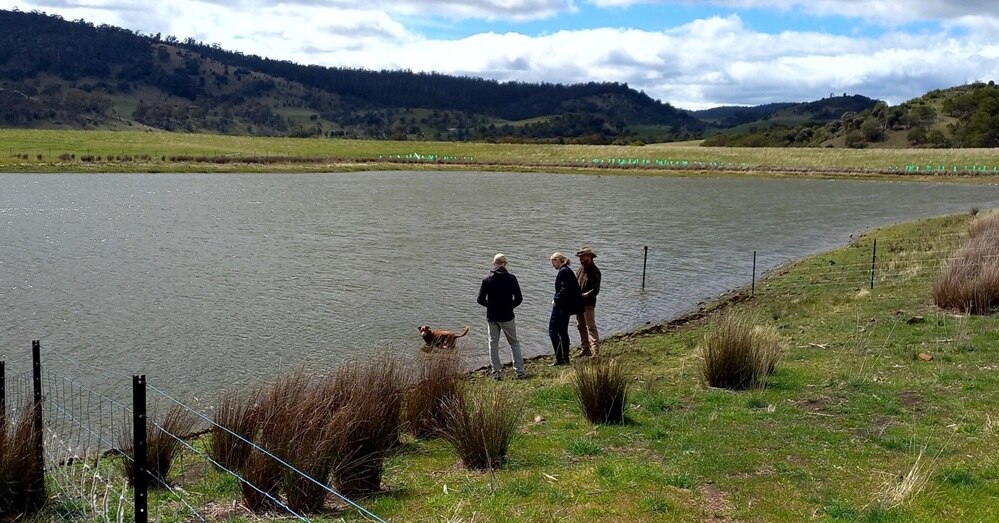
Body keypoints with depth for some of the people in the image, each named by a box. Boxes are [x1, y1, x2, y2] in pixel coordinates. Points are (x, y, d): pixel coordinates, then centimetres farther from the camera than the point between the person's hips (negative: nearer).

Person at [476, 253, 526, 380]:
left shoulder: (487, 279, -5)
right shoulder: (511, 278, -8)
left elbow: (480, 299, -4)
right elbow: (519, 298, -7)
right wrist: (509, 306, 10)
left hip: (491, 317, 1)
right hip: (507, 316, -1)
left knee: (493, 344, 9)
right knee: (514, 343, 10)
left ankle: (497, 373, 7)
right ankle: (520, 371, 4)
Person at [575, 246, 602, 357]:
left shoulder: (595, 272, -12)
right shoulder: (580, 269, 11)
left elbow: (595, 290, -19)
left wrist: (582, 296, -24)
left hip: (588, 304, -9)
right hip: (578, 303, 9)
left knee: (591, 327, -12)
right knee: (581, 327, 15)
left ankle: (595, 351, -15)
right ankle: (585, 350, 25)